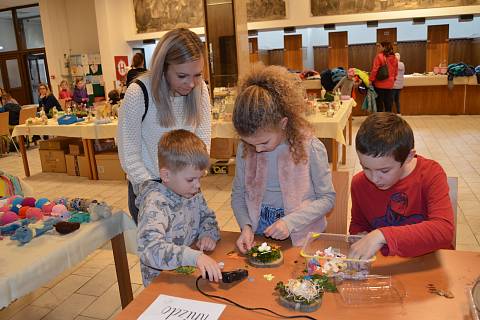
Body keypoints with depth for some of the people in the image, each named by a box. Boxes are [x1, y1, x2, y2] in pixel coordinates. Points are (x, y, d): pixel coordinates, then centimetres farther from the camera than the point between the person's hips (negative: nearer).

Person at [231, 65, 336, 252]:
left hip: (300, 237, -2)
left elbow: (327, 198, -6)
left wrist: (290, 222, -17)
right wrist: (246, 226, -11)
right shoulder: (245, 149, -3)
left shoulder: (310, 148, -12)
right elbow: (238, 195, 7)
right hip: (259, 233, 2)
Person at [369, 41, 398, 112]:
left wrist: (371, 80, -8)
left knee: (379, 102, 3)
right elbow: (396, 71, 13)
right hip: (389, 84, 5)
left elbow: (374, 69, -14)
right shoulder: (394, 58, 6)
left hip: (380, 83, -5)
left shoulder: (379, 56, -11)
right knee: (388, 103, 10)